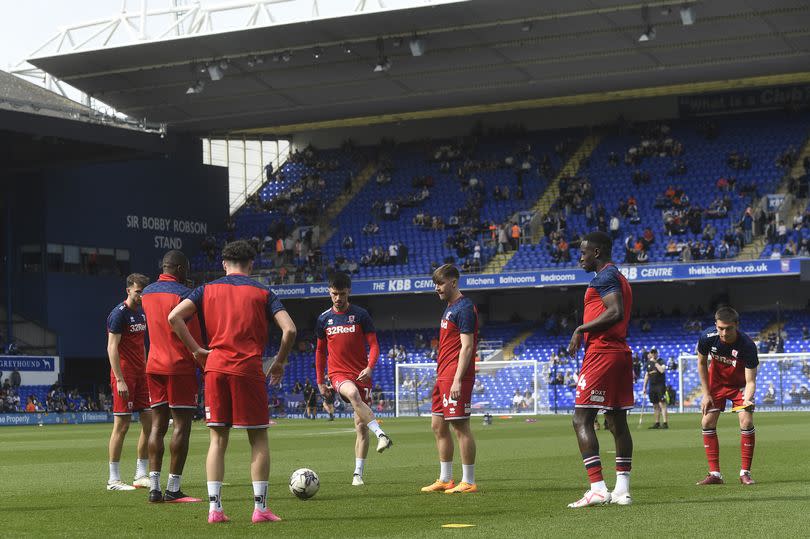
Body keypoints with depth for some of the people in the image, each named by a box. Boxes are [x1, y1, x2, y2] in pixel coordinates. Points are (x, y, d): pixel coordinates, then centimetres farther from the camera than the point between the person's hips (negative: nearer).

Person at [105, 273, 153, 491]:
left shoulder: (141, 313, 14)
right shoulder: (119, 313, -10)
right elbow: (112, 348, -15)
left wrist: (146, 372, 16)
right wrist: (120, 380, -20)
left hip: (140, 374, 8)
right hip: (124, 375, -8)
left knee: (149, 422, 4)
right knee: (121, 425, -5)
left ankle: (141, 475, 12)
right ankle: (113, 479, 1)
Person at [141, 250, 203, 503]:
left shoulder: (147, 293, 12)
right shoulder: (182, 293, -11)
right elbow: (194, 337, -11)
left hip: (154, 366, 7)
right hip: (180, 367, -7)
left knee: (158, 425, 8)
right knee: (182, 425, -2)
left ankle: (154, 487, 3)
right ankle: (173, 489, -4)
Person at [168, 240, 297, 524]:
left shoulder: (207, 290, 10)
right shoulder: (262, 293, 6)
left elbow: (174, 317, -2)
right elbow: (289, 329, -6)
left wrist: (196, 350, 4)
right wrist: (279, 362, 7)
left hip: (215, 369, 2)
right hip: (249, 369, -2)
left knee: (218, 439, 7)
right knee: (258, 440, 5)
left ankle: (214, 508, 2)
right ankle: (260, 508, 3)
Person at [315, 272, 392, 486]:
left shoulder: (361, 315, 1)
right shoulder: (324, 319, 8)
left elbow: (373, 345, 0)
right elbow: (320, 351, 18)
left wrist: (369, 367, -18)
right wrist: (320, 381, 15)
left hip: (361, 374, 0)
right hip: (338, 374, 0)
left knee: (361, 426, 0)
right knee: (353, 394, -36)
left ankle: (358, 474, 7)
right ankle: (381, 434, -45)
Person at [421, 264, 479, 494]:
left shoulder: (464, 308, -12)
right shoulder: (450, 308, 19)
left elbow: (467, 346, -18)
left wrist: (457, 380, -23)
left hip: (456, 377, -10)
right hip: (443, 376, 10)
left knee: (460, 427, -7)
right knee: (438, 426, 11)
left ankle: (468, 482, -3)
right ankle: (445, 480, 17)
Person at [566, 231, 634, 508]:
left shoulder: (604, 277, -10)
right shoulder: (619, 277, 21)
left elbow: (616, 312, -24)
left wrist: (581, 330, -17)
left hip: (601, 354, -10)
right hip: (621, 353, 10)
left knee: (581, 420, -8)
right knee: (617, 422, 10)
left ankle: (597, 488, -15)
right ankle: (622, 489, 11)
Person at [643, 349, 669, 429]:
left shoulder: (661, 361, -3)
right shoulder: (649, 363, 15)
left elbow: (662, 370, -23)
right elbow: (647, 375, 20)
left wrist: (655, 362, -17)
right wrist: (644, 387, 17)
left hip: (660, 385, -6)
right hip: (652, 386, 6)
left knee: (662, 404, -12)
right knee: (655, 405, 8)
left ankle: (665, 423, -14)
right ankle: (657, 423, 13)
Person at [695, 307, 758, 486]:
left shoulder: (747, 346, -33)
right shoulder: (708, 337, -26)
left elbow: (750, 381, -29)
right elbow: (702, 363, -6)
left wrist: (748, 400, -49)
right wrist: (706, 394, -7)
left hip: (740, 384, -2)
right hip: (716, 382, 2)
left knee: (747, 422, -18)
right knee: (707, 422, -7)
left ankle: (745, 472, -6)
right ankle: (715, 474, -1)